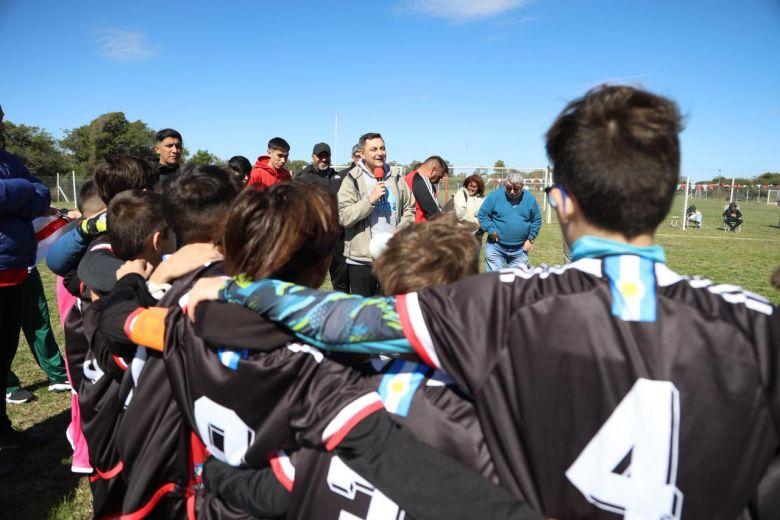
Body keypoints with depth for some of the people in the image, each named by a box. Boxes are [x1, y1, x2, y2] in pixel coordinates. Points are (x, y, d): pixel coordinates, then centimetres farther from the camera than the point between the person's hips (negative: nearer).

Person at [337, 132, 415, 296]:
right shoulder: (352, 180, -6)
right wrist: (371, 199, -22)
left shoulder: (396, 179, 9)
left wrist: (400, 230, -5)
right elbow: (343, 217, -14)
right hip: (361, 259, -4)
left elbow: (410, 209, 12)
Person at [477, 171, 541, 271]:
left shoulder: (530, 199, 0)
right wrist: (491, 230, -13)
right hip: (496, 248, -2)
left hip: (520, 249, 2)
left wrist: (530, 239, 3)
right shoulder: (495, 196, -8)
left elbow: (536, 220, 9)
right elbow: (482, 215, -3)